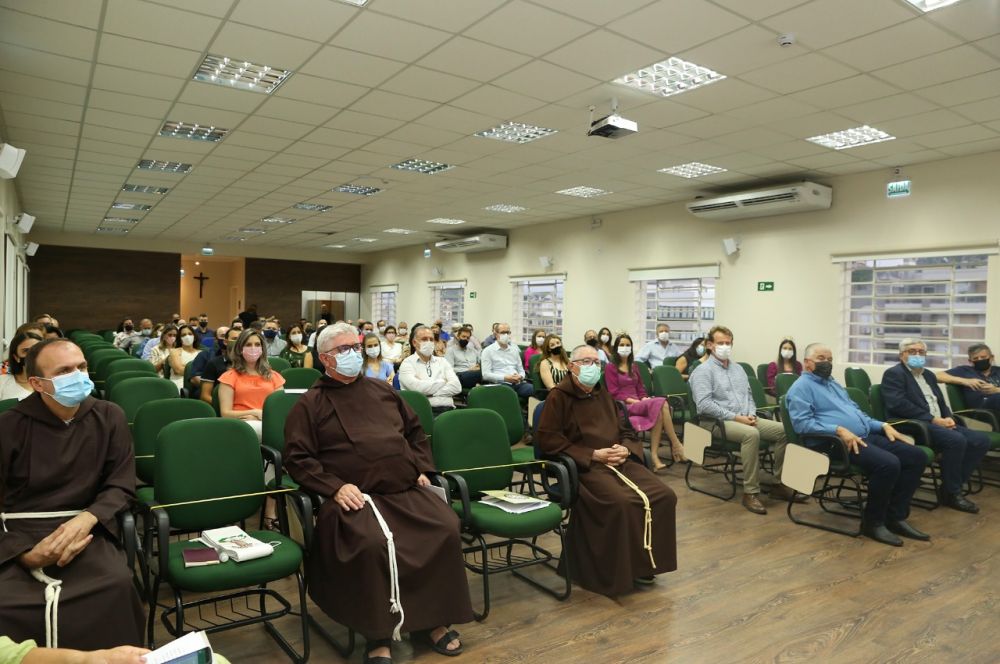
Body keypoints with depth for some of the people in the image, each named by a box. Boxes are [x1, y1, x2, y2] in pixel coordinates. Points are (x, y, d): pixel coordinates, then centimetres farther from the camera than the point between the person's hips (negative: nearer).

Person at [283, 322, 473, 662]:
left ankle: (431, 618, 1)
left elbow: (415, 430, 29)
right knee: (373, 543, -35)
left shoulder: (383, 392, 21)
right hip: (357, 497, -5)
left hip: (408, 490, 5)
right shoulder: (311, 403, 7)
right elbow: (297, 458, 0)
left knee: (447, 529, -18)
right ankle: (378, 635, -13)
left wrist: (422, 468, 13)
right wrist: (336, 487, -13)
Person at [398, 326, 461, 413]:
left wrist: (429, 392, -7)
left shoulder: (442, 361, 19)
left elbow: (456, 387, 4)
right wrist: (443, 382, 3)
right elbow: (417, 388, -12)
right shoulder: (407, 363, 7)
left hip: (447, 409, 4)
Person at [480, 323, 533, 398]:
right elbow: (486, 374, -4)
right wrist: (505, 378, -15)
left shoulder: (514, 349, 22)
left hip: (517, 383, 5)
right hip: (500, 384, -5)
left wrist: (520, 376, 0)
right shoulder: (488, 351, 5)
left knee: (532, 389, -29)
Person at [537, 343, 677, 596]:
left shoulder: (604, 395, 20)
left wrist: (626, 449, -2)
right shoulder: (559, 397, -3)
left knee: (664, 496, -11)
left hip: (621, 461, 7)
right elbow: (548, 440, -12)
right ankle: (616, 571, -12)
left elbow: (626, 431, 23)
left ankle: (643, 562, 5)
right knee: (622, 502, -32)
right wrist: (593, 455, -15)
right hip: (585, 466, -7)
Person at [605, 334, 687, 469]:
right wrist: (634, 401, -17)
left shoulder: (633, 367, 25)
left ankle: (654, 455, -34)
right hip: (623, 406, -6)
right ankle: (676, 445, -24)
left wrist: (644, 399, -3)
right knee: (660, 404, -31)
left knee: (658, 410, -32)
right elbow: (614, 394, -5)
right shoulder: (610, 367, 4)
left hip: (639, 403, 6)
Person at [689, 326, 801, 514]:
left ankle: (780, 483, -2)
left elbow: (748, 395, 21)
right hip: (717, 421, -7)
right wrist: (735, 417, -18)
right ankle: (750, 492, -29)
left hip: (746, 418, 8)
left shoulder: (738, 368, 20)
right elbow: (704, 404, -17)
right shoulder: (703, 370, -6)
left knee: (784, 430, -12)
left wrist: (751, 414, -2)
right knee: (751, 434, -36)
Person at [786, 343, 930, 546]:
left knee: (916, 456, -6)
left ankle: (896, 517, -1)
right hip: (834, 442, -10)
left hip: (866, 436, 10)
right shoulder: (801, 387, -3)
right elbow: (802, 423, -16)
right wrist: (839, 430, -24)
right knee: (889, 463, -30)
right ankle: (873, 522, -11)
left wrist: (883, 425, 11)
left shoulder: (834, 384, 27)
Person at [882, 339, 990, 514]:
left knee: (981, 439, -10)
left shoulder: (929, 375, 24)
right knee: (956, 440, -30)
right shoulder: (894, 374, -4)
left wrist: (948, 418, -2)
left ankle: (950, 487, -3)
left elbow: (941, 403, 21)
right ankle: (951, 492, -12)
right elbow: (898, 404, -17)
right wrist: (933, 419, -18)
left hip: (939, 424, 9)